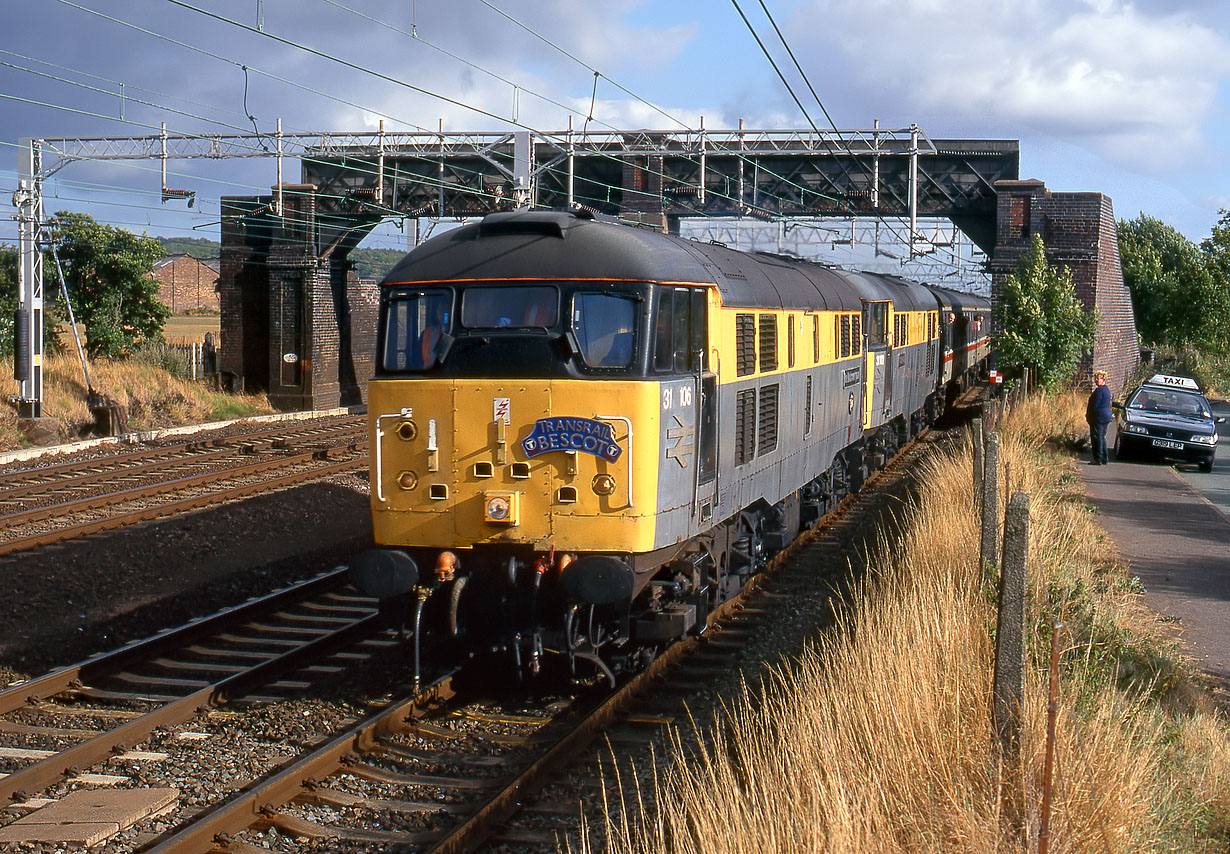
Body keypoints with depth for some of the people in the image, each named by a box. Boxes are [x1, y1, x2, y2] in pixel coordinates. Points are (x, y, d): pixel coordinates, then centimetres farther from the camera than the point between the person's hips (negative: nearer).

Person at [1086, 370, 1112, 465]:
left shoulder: (1099, 391, -16)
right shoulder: (1106, 390, 15)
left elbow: (1095, 405, -17)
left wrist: (1088, 415, -7)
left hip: (1099, 417, -10)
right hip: (1106, 416, 10)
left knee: (1097, 438, -6)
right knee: (1102, 437, 15)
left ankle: (1098, 459, -6)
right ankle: (1105, 458, 17)